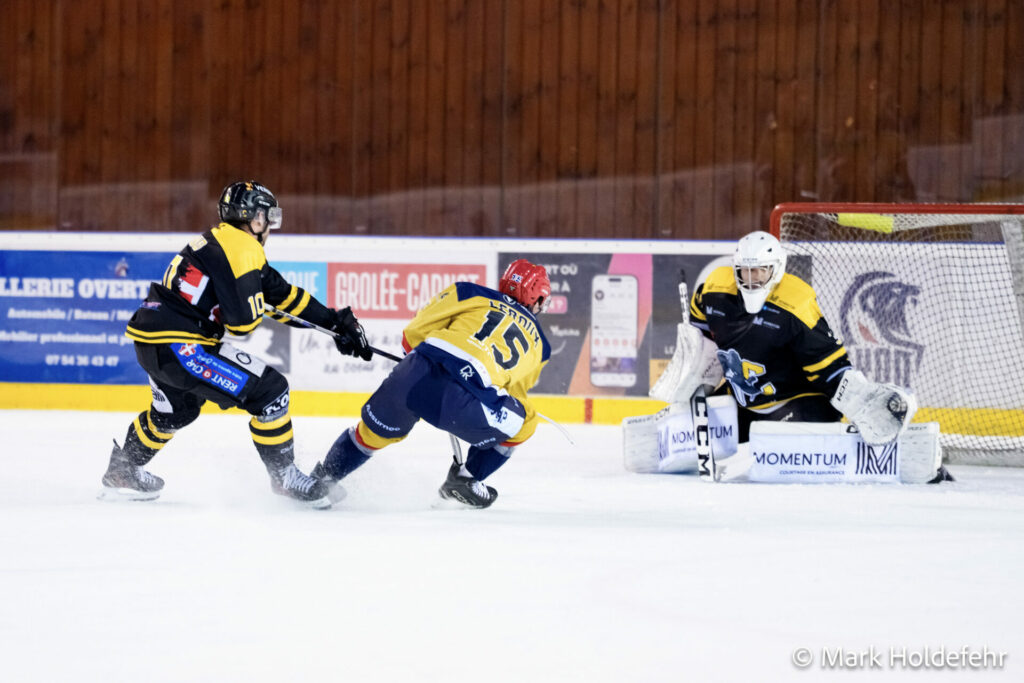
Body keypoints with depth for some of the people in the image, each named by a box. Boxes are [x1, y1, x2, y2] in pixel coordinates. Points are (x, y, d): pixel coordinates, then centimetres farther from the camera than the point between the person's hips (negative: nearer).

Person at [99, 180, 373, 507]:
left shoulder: (219, 240, 19)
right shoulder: (239, 247, -13)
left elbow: (285, 295, 23)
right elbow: (244, 321, -19)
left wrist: (336, 322, 22)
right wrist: (256, 300, 5)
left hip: (151, 341, 10)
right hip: (180, 345, -10)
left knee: (175, 411, 35)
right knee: (269, 391, -6)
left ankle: (122, 472, 48)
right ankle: (284, 476, 3)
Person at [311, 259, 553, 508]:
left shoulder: (471, 294, 22)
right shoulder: (539, 345, 25)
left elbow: (414, 333, 19)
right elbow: (513, 391, 31)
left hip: (415, 376, 2)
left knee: (377, 429, 30)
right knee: (524, 422, 26)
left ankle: (323, 477, 41)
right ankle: (464, 479, 25)